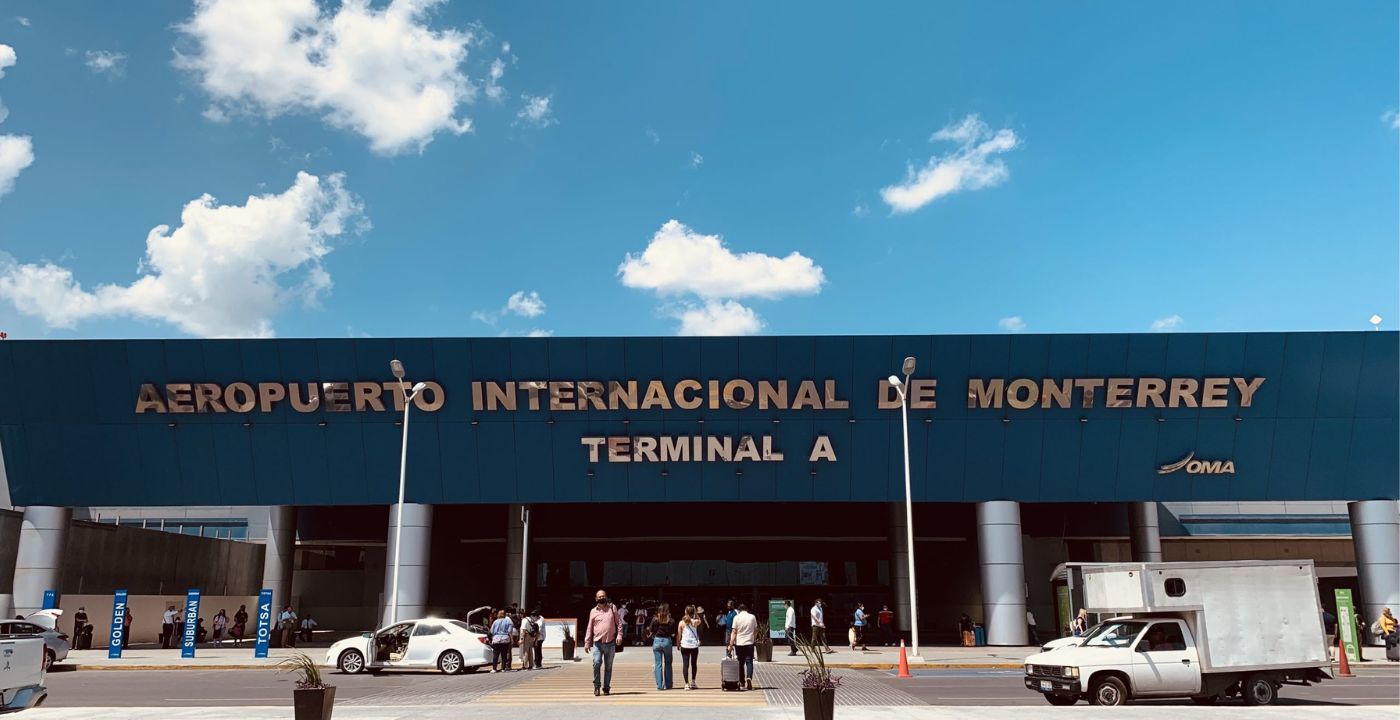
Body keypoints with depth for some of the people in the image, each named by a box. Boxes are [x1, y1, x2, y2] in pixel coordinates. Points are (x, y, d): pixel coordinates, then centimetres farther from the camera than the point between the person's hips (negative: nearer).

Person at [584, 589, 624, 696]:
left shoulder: (612, 608, 6)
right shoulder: (593, 611, 8)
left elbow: (619, 622, 6)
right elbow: (590, 628, 11)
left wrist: (619, 635, -6)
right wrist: (587, 642, 7)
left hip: (610, 643, 0)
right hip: (597, 643, 0)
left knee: (608, 666, 7)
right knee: (596, 663, -16)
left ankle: (606, 688, 17)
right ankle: (597, 686, -1)